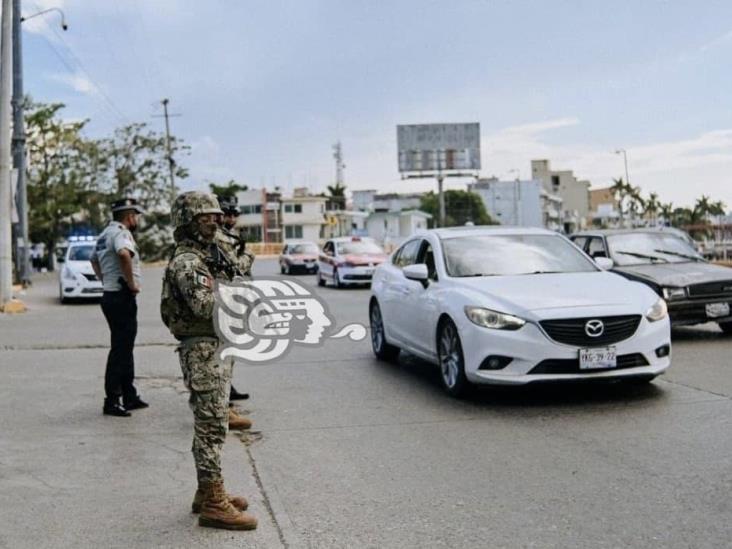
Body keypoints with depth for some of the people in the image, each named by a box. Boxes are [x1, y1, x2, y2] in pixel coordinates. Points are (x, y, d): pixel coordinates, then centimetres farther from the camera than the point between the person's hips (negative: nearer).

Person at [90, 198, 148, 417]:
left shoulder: (105, 234, 16)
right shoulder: (120, 232, -14)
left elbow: (93, 259, 32)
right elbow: (124, 254, -36)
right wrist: (131, 282, -25)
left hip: (111, 295, 10)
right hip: (122, 297, -10)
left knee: (125, 348, 16)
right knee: (120, 350, -5)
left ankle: (130, 397, 23)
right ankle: (111, 401, -2)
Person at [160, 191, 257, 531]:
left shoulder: (206, 256, 17)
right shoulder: (185, 262, -14)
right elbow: (204, 305, -27)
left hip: (216, 350, 10)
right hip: (203, 352, -10)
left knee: (209, 425, 15)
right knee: (211, 427, -7)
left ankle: (207, 492, 25)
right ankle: (213, 504, -2)